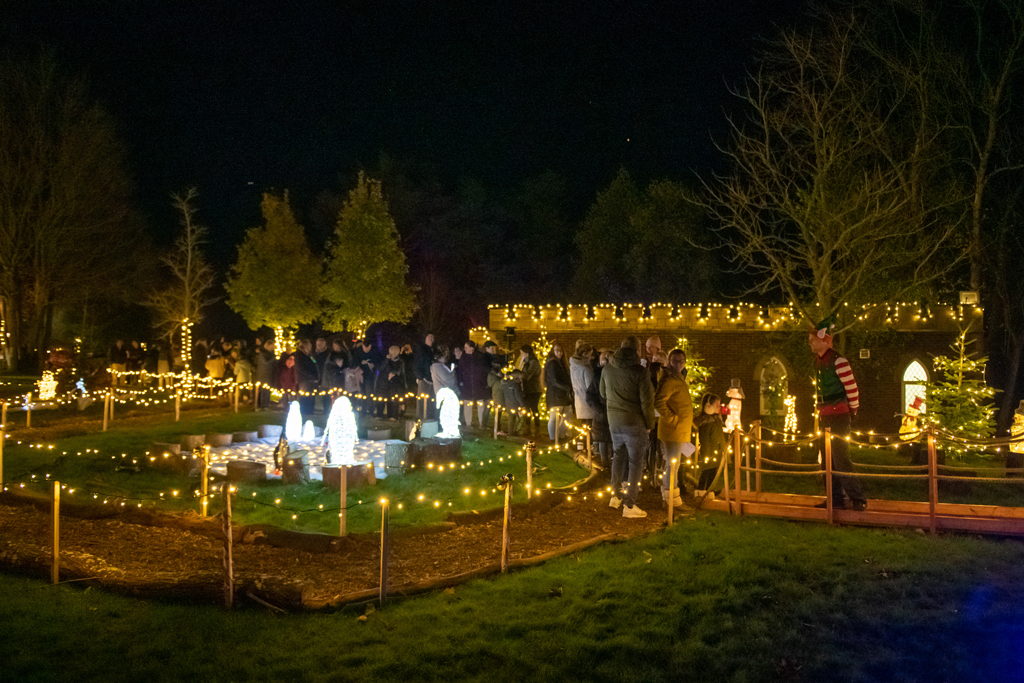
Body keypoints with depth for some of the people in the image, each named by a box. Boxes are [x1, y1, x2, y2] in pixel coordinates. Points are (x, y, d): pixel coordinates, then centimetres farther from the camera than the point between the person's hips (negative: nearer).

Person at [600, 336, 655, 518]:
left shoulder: (607, 369, 1)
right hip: (634, 423, -6)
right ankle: (629, 505, 3)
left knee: (618, 457, 22)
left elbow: (603, 395, 15)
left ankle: (615, 496, 30)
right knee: (635, 463, 2)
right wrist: (649, 424, -1)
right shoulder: (640, 371, -16)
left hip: (614, 421, 6)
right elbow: (647, 401, -14)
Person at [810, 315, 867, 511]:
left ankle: (857, 498, -9)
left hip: (838, 415, -9)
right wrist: (820, 412, 18)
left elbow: (852, 387, -14)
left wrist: (853, 410, -6)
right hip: (824, 416, 9)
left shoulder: (838, 361, -14)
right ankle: (835, 498, 15)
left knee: (841, 458, -13)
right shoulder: (817, 361, 13)